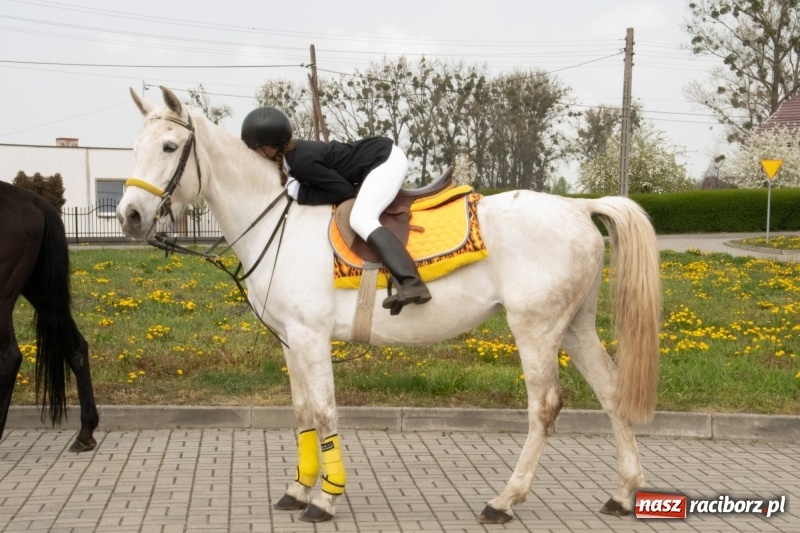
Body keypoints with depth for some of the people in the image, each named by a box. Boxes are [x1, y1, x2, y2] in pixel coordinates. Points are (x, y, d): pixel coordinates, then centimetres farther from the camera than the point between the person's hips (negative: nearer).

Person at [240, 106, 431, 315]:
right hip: (381, 159, 10)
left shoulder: (302, 161, -25)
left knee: (360, 219, -25)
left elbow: (345, 191, -20)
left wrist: (297, 191, -18)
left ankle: (412, 284, -37)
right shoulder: (291, 152, 3)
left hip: (387, 159, -10)